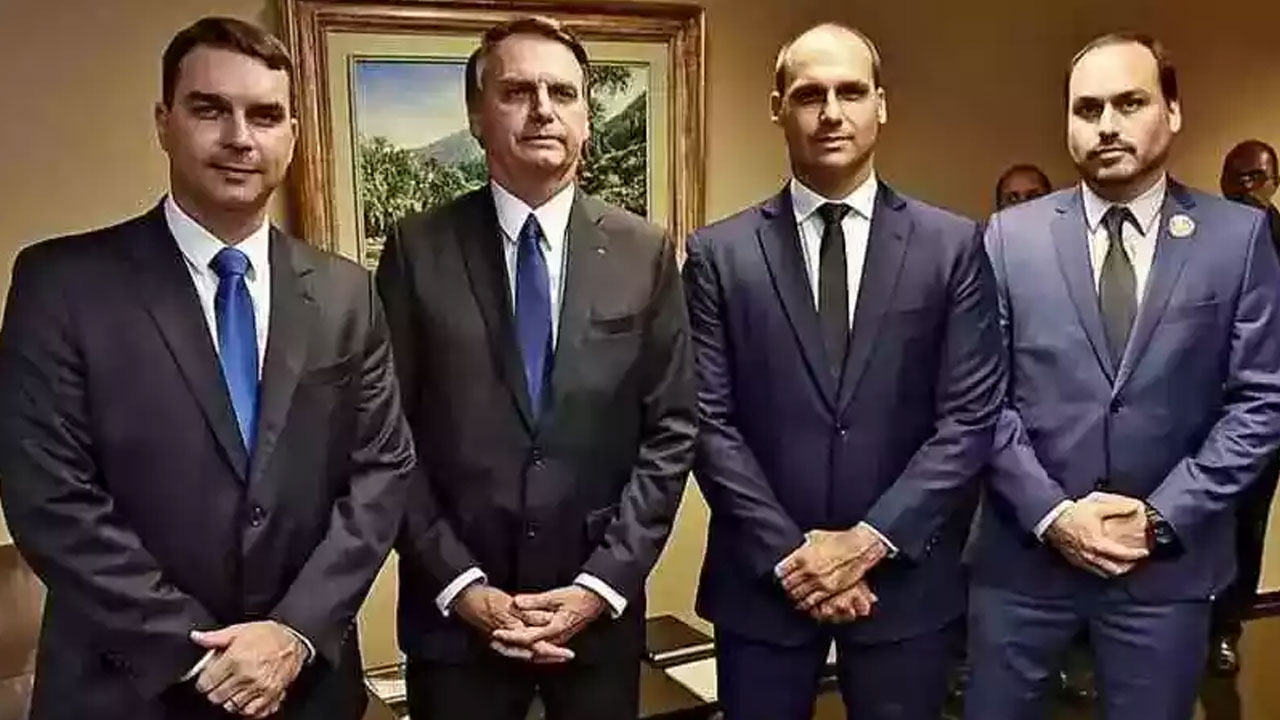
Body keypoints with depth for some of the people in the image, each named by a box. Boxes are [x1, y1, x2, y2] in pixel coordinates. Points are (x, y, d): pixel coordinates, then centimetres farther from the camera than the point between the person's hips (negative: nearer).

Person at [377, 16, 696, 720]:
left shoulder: (644, 253, 0)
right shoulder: (417, 250, -4)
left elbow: (671, 430, -1)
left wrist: (602, 583, -8)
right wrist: (460, 584, -10)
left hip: (599, 605, 1)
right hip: (455, 613, -1)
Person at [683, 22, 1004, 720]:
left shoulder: (953, 246, 0)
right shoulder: (718, 254, -1)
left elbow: (970, 418, -4)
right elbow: (709, 423, -4)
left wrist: (870, 539, -12)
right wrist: (789, 553, -11)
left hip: (903, 578, 0)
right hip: (763, 578, 0)